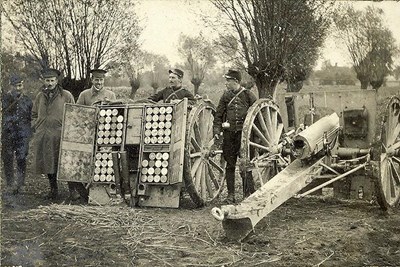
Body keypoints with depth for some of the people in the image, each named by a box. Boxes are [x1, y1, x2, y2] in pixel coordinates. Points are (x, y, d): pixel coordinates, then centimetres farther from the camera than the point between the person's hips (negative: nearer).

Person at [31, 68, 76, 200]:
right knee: (47, 163, 9)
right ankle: (53, 189, 21)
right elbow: (34, 114, 24)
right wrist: (36, 126, 10)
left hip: (60, 136, -4)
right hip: (42, 136, 4)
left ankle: (72, 189, 9)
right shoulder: (40, 96, 12)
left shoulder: (66, 95, 1)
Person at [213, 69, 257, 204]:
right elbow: (218, 115, 11)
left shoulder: (248, 95, 0)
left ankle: (248, 194, 5)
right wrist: (216, 131, 1)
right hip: (228, 133, 4)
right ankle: (231, 194, 14)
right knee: (230, 164, 7)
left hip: (243, 133, -3)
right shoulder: (226, 95, 10)